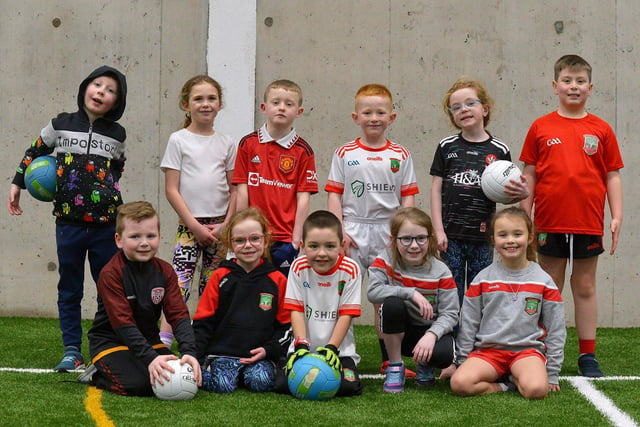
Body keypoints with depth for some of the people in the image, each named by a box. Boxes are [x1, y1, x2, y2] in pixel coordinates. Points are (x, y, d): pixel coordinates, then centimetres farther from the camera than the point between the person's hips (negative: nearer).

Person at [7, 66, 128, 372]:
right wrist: (17, 183, 15)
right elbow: (35, 152, 16)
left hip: (106, 224, 0)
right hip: (69, 223, 0)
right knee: (69, 290, 6)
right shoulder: (61, 125, 2)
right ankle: (72, 352, 13)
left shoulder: (117, 134, 5)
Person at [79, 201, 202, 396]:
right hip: (111, 341, -6)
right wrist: (150, 358, -35)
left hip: (148, 340, 6)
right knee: (136, 385, -29)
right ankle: (97, 376, 3)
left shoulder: (165, 271, -1)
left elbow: (179, 314, -9)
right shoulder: (110, 274, -19)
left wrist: (189, 351, -27)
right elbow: (123, 323, -24)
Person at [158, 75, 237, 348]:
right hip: (189, 225, -3)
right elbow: (171, 190, -3)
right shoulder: (178, 140, 1)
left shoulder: (226, 143, 9)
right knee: (179, 286, -12)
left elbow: (234, 189, 9)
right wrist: (195, 225, -9)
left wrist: (226, 225, -4)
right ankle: (162, 343, -11)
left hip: (220, 226, 3)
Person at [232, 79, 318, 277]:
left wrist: (296, 239, -6)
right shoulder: (248, 144, 5)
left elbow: (303, 198, -1)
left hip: (286, 240, -1)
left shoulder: (302, 151, 1)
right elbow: (242, 192, 4)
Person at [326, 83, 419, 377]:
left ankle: (389, 360, 14)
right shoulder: (344, 154, 3)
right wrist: (340, 230, -8)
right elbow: (334, 194, 2)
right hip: (353, 231, -1)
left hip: (388, 233, 1)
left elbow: (408, 197, 5)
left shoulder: (401, 156, 6)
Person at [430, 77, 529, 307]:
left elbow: (505, 193, 7)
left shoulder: (498, 150, 3)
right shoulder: (447, 146, 4)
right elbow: (436, 188, 4)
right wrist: (438, 230, -3)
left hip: (482, 236, 0)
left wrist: (520, 193, -17)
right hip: (451, 235, 0)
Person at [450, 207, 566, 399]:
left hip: (527, 349, -1)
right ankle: (504, 387, -6)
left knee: (537, 389, -34)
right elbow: (467, 324, 11)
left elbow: (556, 330, 7)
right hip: (488, 350, 1)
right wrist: (463, 363, 7)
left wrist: (552, 374, 4)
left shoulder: (543, 281, 4)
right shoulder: (482, 280, 7)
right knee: (459, 383, -29)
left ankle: (516, 378, -3)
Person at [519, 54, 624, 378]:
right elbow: (529, 175, 5)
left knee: (585, 288, 9)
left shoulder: (601, 130, 3)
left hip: (588, 224, 0)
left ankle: (588, 356, 16)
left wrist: (616, 217, -1)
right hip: (549, 223, 0)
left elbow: (612, 175, 6)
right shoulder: (541, 128, 2)